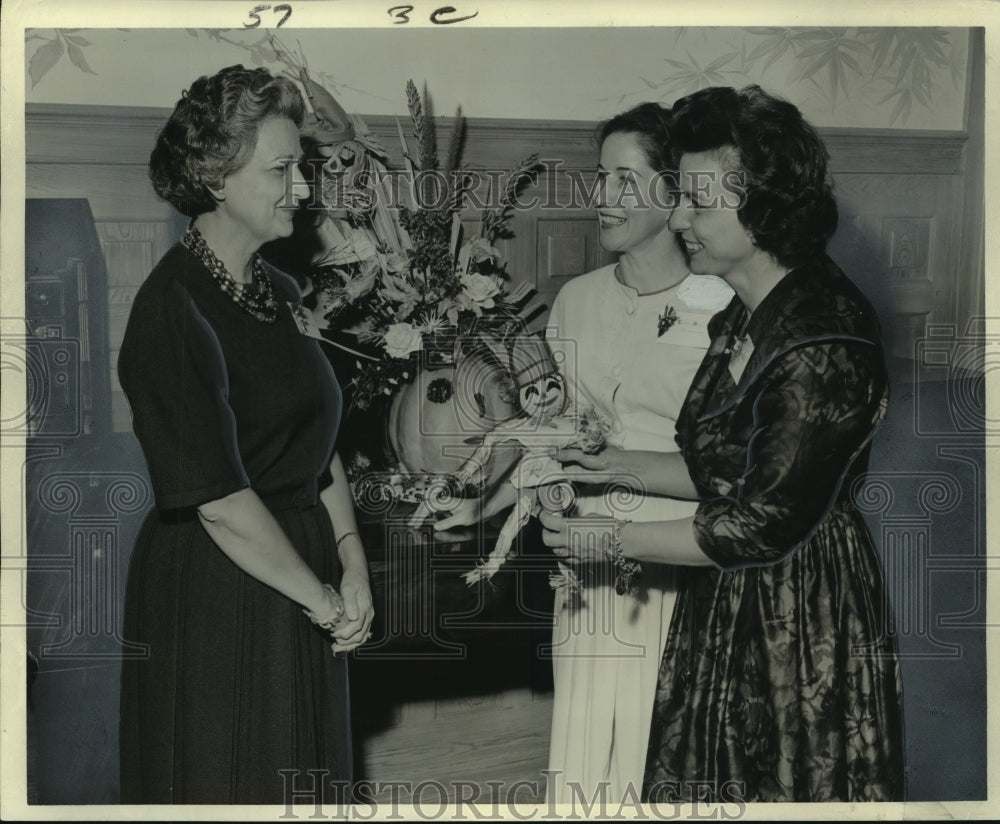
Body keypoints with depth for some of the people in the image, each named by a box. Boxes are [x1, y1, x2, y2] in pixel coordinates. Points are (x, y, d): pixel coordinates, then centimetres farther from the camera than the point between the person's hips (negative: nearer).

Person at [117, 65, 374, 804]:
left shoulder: (281, 293, 7)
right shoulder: (173, 310, -18)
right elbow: (220, 500, -22)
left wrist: (353, 568, -1)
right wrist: (325, 601, -13)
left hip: (300, 592, 8)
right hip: (214, 597, -8)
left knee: (306, 785, 19)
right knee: (224, 780, 9)